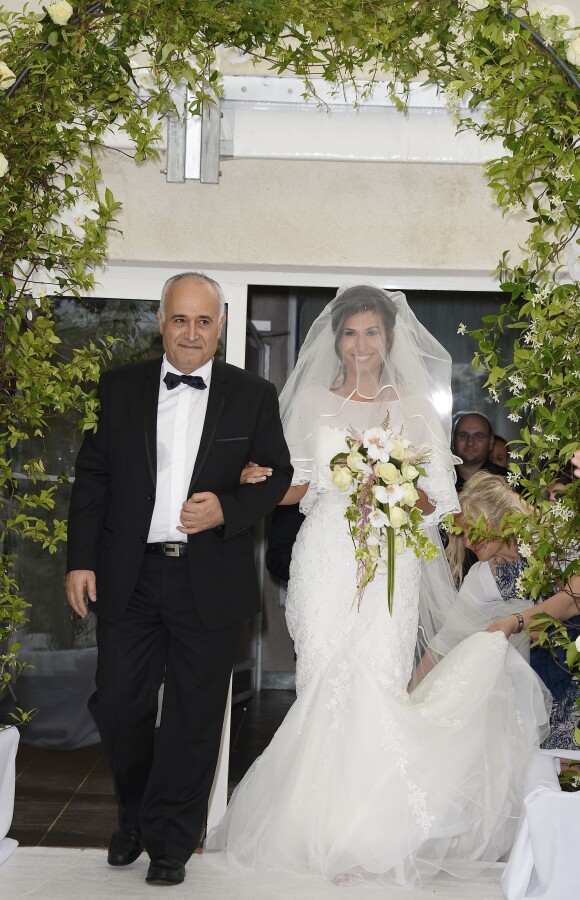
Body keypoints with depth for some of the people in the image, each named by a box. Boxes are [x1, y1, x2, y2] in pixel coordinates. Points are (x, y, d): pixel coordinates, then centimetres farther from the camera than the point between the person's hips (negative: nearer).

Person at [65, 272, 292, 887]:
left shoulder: (253, 395, 2)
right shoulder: (119, 387, 5)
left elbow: (279, 474, 6)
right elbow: (92, 476, 6)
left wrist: (228, 510, -13)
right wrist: (81, 560, 0)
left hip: (209, 579, -1)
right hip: (127, 577, 1)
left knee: (194, 717, 7)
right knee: (118, 705, 8)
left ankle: (170, 841, 26)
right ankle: (134, 818, 35)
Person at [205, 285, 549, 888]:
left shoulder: (416, 407, 8)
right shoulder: (313, 400, 12)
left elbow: (436, 500, 5)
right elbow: (294, 486, 12)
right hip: (325, 560, 1)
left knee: (378, 688, -9)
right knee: (323, 686, -2)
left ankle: (373, 834, 2)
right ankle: (327, 830, 10)